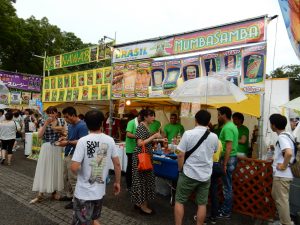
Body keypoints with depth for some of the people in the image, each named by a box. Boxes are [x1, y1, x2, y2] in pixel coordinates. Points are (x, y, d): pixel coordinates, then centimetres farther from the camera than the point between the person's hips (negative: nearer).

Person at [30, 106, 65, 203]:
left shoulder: (61, 122, 2)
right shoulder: (43, 122, -3)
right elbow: (39, 135, -13)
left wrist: (61, 131, -12)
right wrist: (46, 124, -21)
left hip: (57, 149, 2)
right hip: (46, 148, -2)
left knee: (56, 169, 10)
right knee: (43, 169, 1)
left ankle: (54, 192, 26)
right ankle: (40, 194, 12)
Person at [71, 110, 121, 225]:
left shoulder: (83, 141, -17)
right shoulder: (110, 140, -5)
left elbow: (74, 167, -21)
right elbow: (117, 164, 0)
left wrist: (80, 172, 3)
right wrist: (117, 182, 13)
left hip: (84, 192, -4)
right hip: (100, 190, 4)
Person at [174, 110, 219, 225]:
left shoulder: (188, 133, -12)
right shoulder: (214, 137, -1)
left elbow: (180, 155, -12)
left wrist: (180, 169, 3)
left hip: (189, 174, -3)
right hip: (205, 175, 4)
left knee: (179, 201, 11)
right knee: (202, 204, 14)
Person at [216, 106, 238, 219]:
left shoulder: (227, 128, -19)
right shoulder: (232, 126, 12)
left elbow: (228, 148, -24)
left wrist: (224, 164, -21)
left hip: (228, 159, -10)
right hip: (232, 158, 10)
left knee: (227, 186, 2)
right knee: (227, 185, 17)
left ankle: (226, 212, 14)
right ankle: (226, 208, 30)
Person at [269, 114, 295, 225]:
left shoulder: (282, 137, -20)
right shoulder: (287, 135, 10)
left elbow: (289, 153, -35)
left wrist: (284, 166, -22)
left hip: (281, 175, -10)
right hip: (282, 174, 10)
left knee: (281, 200, 2)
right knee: (276, 196, 23)